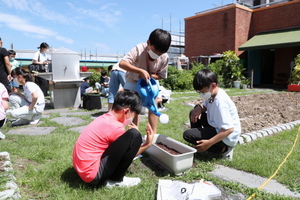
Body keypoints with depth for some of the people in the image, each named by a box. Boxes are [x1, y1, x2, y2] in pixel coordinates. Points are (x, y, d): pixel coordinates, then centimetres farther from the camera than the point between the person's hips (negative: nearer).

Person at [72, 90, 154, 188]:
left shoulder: (104, 119, 8)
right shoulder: (115, 127, -19)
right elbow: (127, 152, -2)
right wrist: (147, 144, 5)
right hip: (92, 174, -10)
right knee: (134, 135, -17)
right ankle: (115, 180, -2)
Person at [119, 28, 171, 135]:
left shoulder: (165, 58, -24)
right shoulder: (139, 49, -34)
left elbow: (161, 75, -11)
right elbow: (122, 63, -44)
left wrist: (150, 75, -31)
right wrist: (141, 71, -53)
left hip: (149, 82, 3)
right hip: (133, 80, -2)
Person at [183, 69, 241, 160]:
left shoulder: (220, 102, -29)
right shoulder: (212, 93, -3)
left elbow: (229, 129, -32)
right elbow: (206, 105, 13)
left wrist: (209, 143, -30)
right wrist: (199, 108, -12)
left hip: (226, 137, -9)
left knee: (187, 135, -16)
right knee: (194, 113, 10)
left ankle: (223, 149, -7)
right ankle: (198, 146, 18)